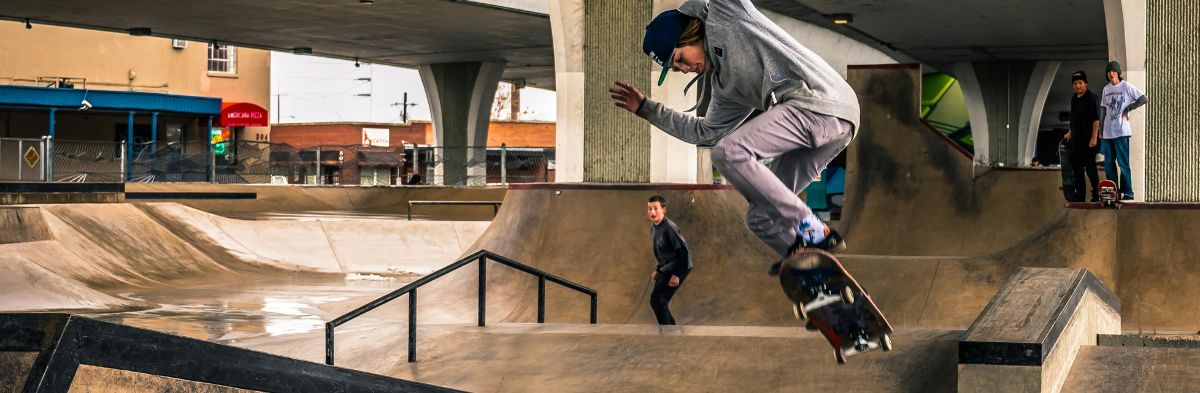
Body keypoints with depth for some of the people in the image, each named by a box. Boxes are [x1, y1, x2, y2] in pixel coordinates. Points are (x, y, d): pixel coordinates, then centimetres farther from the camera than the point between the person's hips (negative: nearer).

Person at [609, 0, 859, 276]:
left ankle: (814, 233, -17)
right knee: (761, 219, 6)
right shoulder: (723, 87, 27)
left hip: (820, 98, -9)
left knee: (729, 151, -19)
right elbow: (704, 132, 36)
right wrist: (645, 108, 39)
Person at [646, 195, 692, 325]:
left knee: (656, 299, -16)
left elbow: (682, 250, -21)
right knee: (659, 301, 8)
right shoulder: (654, 227, 8)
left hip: (678, 268, -9)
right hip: (666, 269, 9)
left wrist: (677, 275, -22)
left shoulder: (669, 228, -20)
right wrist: (658, 270, 21)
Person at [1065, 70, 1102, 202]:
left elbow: (1096, 119, -16)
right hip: (1076, 140, 9)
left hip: (1088, 141, -9)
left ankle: (1096, 195, -3)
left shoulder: (1092, 98, -11)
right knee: (1076, 168, 11)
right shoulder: (1074, 99, 14)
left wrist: (1094, 137, -22)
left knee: (1090, 168, -8)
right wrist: (1070, 132, 29)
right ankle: (1079, 195, 19)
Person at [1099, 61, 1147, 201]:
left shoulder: (1126, 86, -3)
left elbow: (1143, 99, -6)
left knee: (1123, 163, -7)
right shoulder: (1106, 89, 15)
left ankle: (1128, 193, -4)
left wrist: (1128, 108, -10)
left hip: (1121, 131, -6)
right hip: (1108, 132, 6)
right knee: (1108, 163, 7)